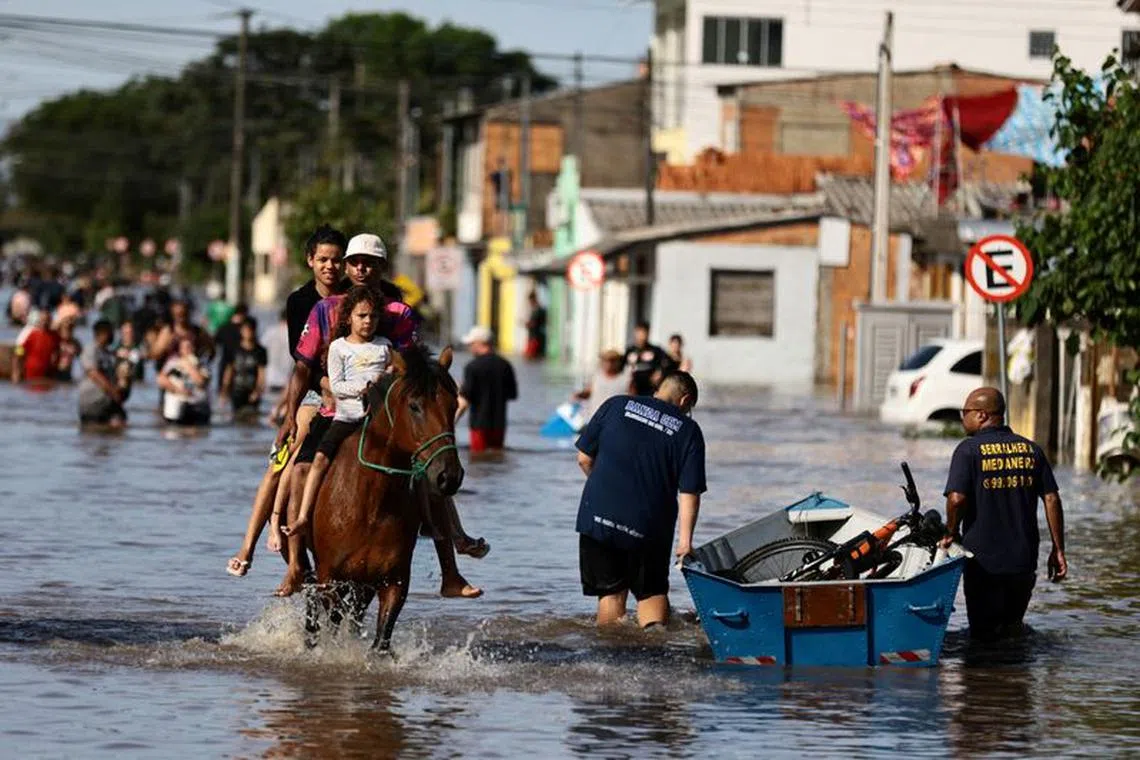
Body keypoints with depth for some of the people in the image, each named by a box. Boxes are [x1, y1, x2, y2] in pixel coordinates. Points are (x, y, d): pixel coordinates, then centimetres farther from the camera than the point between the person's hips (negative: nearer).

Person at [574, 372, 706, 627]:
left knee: (611, 592, 11)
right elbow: (689, 491, -7)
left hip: (598, 518, 1)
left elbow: (584, 458, 8)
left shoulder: (616, 406, 6)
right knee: (653, 592, 13)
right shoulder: (688, 430, 2)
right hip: (649, 528, -1)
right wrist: (685, 539, -7)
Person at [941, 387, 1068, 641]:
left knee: (984, 634, 6)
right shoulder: (1031, 449, 8)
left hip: (983, 562, -4)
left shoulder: (969, 450, -6)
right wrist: (1058, 550, 7)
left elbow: (957, 498, -17)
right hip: (1024, 560, 4)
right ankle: (1013, 627, -1)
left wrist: (951, 534, 1)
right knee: (1013, 620, 21)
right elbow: (1051, 499, 4)